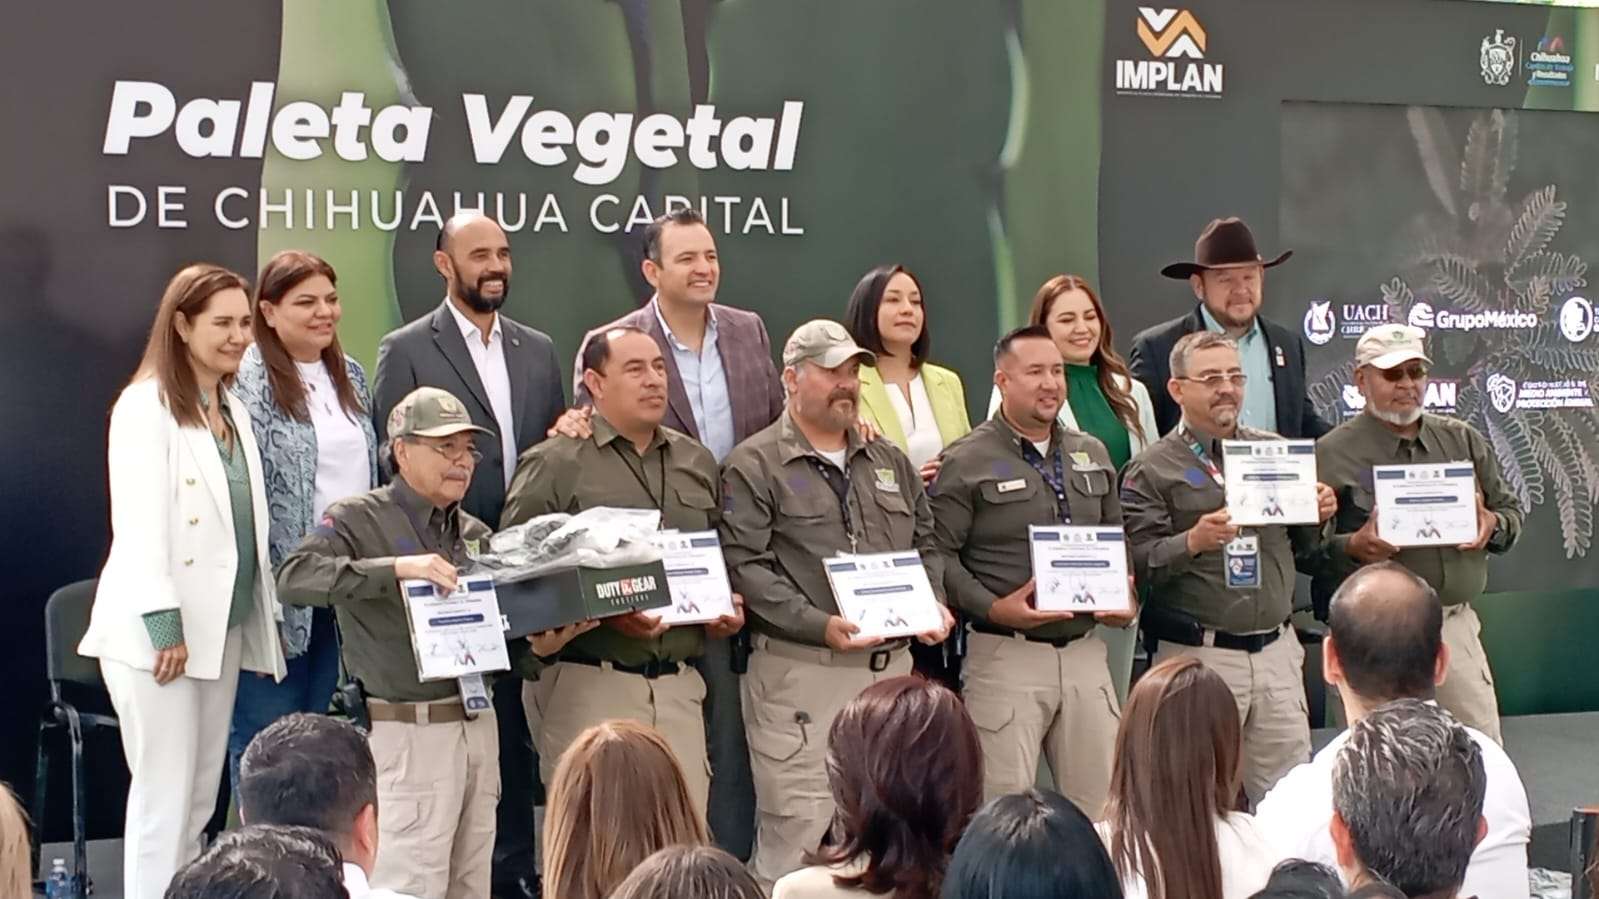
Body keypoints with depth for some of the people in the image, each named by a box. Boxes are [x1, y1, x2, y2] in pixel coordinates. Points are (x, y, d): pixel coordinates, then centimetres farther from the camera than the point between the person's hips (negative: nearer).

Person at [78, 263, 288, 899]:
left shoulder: (232, 410, 16)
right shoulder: (146, 407, -9)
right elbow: (140, 523, -16)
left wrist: (264, 616, 11)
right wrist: (163, 622, -21)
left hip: (223, 626, 8)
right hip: (158, 630, -8)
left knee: (201, 799, 10)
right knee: (163, 797, -6)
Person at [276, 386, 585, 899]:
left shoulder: (474, 534, 17)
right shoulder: (360, 519, -3)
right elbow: (294, 576, -19)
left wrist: (541, 646, -8)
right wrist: (396, 568, -28)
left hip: (478, 722, 7)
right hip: (410, 731, -6)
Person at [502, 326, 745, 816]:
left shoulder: (696, 463, 18)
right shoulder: (554, 464, -2)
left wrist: (730, 608, 8)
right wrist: (605, 614, -16)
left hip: (678, 683, 5)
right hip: (588, 682, -5)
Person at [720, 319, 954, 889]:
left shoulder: (890, 462, 19)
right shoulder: (755, 466, -2)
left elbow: (925, 546, 22)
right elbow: (746, 567, -11)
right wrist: (820, 624, -19)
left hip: (891, 665, 6)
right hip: (800, 670, -6)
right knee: (796, 830, -6)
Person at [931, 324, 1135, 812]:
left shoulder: (1091, 455, 16)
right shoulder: (966, 461, -3)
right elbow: (939, 554, -7)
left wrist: (1126, 597, 5)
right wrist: (992, 609, -18)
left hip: (1086, 650, 5)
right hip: (1007, 655, -5)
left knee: (1100, 806, 7)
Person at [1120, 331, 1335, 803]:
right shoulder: (1151, 470, -2)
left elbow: (1301, 546, 21)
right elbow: (1136, 562, -10)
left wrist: (1318, 517, 0)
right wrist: (1193, 542, -25)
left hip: (1277, 648, 5)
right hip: (1199, 655, -5)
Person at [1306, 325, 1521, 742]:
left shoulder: (1463, 441, 13)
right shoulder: (1332, 454, -3)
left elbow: (1512, 509, 19)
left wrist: (1493, 525, -3)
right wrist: (1354, 547, -24)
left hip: (1456, 626, 4)